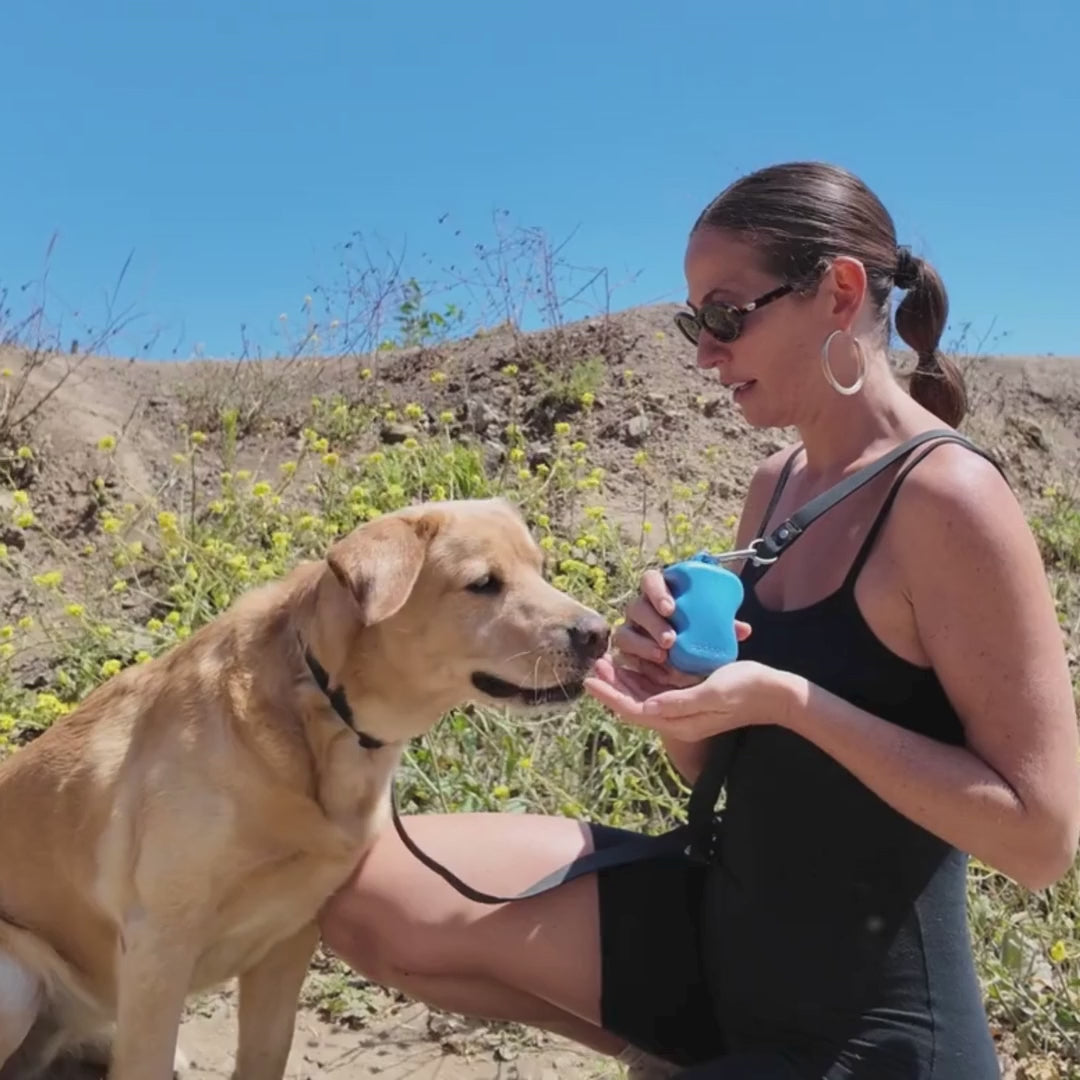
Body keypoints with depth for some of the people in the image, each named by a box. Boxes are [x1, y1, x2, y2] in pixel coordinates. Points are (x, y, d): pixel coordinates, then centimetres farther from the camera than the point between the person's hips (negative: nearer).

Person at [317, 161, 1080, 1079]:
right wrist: (670, 677, -13)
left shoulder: (948, 497, -20)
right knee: (368, 893, -3)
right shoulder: (778, 485, 4)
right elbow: (716, 770, 9)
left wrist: (787, 698, -26)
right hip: (717, 925, 7)